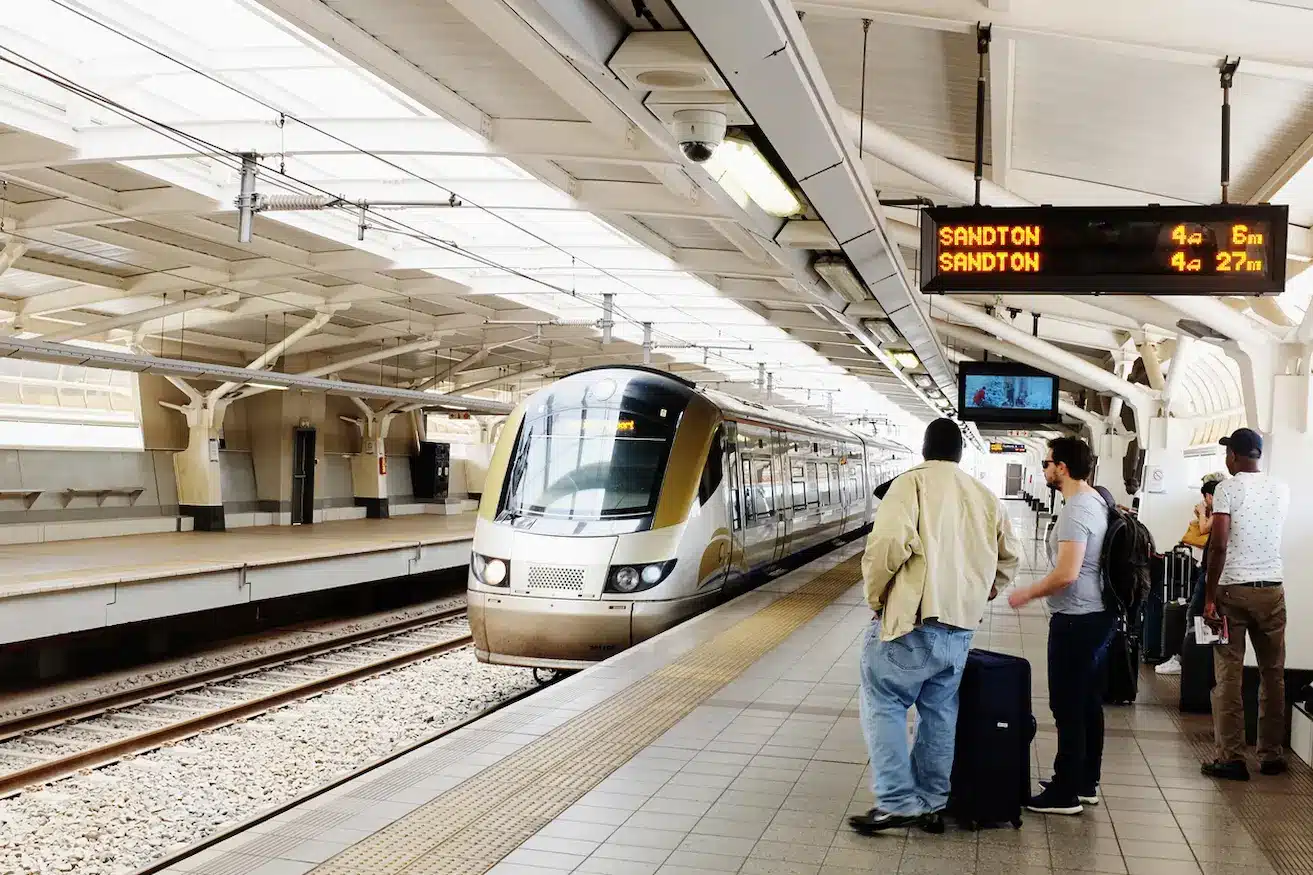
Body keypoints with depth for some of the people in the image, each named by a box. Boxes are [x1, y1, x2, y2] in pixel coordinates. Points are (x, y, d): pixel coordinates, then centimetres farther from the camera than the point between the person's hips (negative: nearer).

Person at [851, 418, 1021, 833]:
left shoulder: (913, 482, -6)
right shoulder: (985, 496, 13)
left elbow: (891, 542, -20)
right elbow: (1010, 555, 22)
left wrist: (875, 594, -6)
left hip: (914, 618, -6)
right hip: (962, 625, 6)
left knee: (883, 703, 2)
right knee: (940, 712, 13)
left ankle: (897, 800, -4)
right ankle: (932, 803, 19)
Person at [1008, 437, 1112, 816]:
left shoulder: (1076, 510, -20)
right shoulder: (1097, 501, 11)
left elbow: (1066, 574, -26)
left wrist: (1026, 593, -13)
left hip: (1076, 621, -10)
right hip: (1098, 614, 10)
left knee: (1068, 708, -3)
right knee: (1089, 703, 16)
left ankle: (1065, 793, 4)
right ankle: (1086, 783, 26)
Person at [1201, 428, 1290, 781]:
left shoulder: (1227, 489, -8)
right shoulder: (1281, 490, 6)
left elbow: (1219, 545, -15)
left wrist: (1209, 597, -10)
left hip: (1232, 589, -4)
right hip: (1272, 589, 4)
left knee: (1228, 675, 0)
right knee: (1273, 674, 13)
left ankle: (1231, 758, 0)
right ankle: (1271, 755, 20)